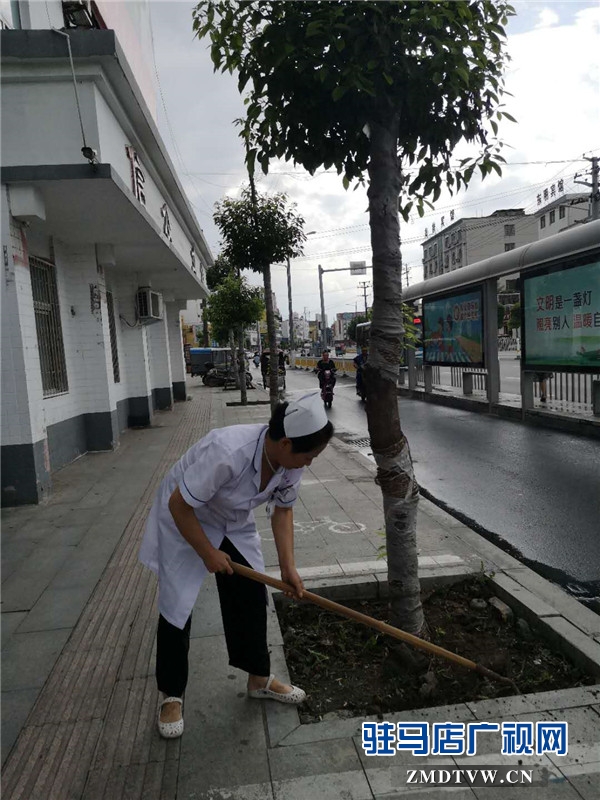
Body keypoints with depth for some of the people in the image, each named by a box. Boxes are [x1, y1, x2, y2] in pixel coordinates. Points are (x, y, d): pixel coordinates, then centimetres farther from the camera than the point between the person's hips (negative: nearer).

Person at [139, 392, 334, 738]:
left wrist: (288, 566, -11)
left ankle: (260, 679, 28)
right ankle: (171, 696, 22)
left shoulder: (290, 461, -20)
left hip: (235, 524, 6)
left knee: (252, 596, 7)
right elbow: (179, 505, -31)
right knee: (176, 609, 0)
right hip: (184, 521, -6)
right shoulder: (226, 452, -42)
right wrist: (208, 553, -21)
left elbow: (282, 510, -4)